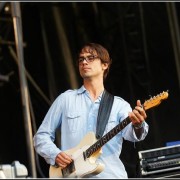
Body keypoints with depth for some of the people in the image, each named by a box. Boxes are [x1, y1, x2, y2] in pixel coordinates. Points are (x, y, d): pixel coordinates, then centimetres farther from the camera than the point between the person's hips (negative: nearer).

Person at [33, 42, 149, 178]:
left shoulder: (119, 104, 11)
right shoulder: (66, 99, 12)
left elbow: (130, 133, -9)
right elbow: (41, 136, 13)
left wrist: (137, 125, -31)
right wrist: (55, 155, -5)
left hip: (111, 174, 0)